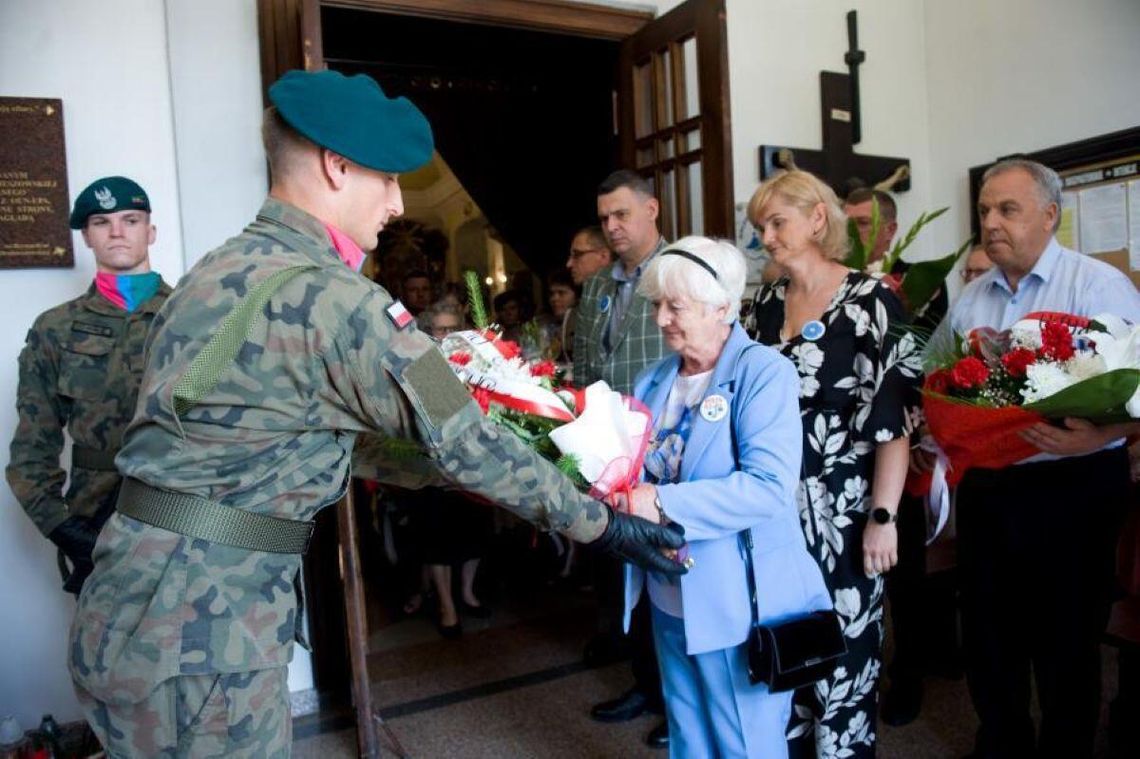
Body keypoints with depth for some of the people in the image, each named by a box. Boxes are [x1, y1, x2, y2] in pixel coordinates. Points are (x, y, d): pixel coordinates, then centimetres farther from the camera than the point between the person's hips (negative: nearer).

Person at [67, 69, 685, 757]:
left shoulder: (224, 268, 9)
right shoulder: (331, 297, -20)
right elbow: (462, 441, -16)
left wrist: (444, 471, 18)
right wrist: (604, 524, -4)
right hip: (197, 632, -9)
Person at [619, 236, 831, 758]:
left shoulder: (763, 372, -14)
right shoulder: (652, 382, 7)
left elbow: (769, 487, -26)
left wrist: (663, 504, -27)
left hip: (741, 603, -6)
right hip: (670, 598, 6)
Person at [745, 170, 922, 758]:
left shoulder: (870, 301, -8)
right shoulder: (765, 304, 7)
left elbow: (894, 415, -12)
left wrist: (883, 516, -15)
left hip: (841, 507, -5)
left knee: (842, 644, 6)